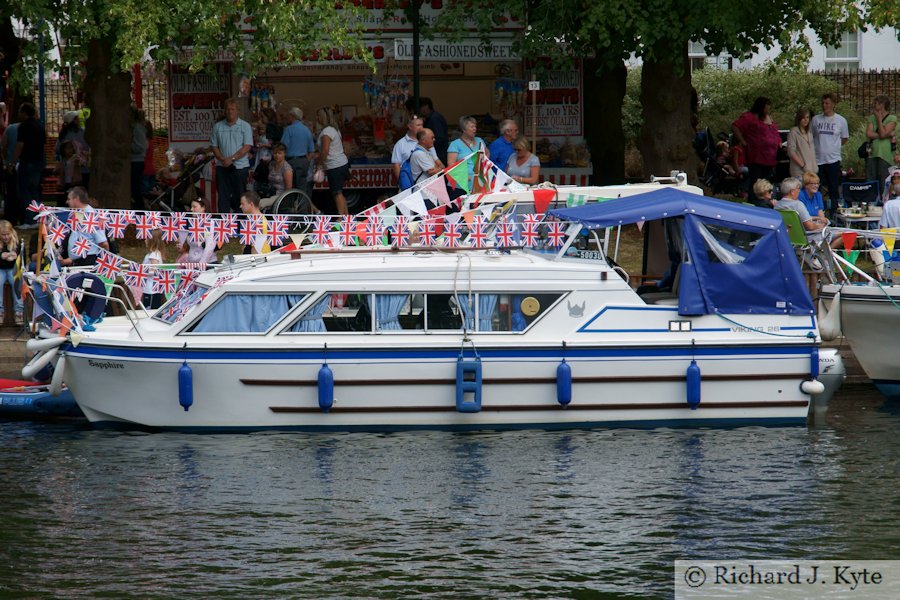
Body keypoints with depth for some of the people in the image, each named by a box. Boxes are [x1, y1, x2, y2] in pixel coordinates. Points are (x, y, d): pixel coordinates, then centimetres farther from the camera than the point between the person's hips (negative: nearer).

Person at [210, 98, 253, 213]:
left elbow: (247, 147, -5)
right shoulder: (217, 127, 10)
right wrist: (223, 159, -10)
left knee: (239, 197, 0)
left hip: (240, 166, -2)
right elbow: (214, 146, 8)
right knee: (223, 196, -1)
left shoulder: (245, 126, 2)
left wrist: (232, 159, -14)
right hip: (222, 167, 2)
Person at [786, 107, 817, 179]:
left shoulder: (809, 132, 15)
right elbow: (791, 152, -12)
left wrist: (815, 166, 10)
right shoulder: (793, 132, -6)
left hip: (812, 171, 6)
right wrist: (803, 166, -14)